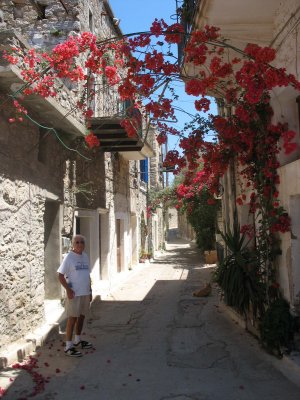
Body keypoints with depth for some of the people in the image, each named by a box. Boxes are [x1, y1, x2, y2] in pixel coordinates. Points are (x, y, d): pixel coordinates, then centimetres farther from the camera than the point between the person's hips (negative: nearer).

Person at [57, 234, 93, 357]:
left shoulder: (85, 256, 10)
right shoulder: (69, 257, -10)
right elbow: (60, 275, -12)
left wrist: (90, 291, 16)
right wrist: (68, 289, -21)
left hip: (85, 293, 7)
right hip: (74, 293, -7)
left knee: (81, 316, 16)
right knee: (72, 318, -3)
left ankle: (77, 340, 32)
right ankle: (68, 346, 5)